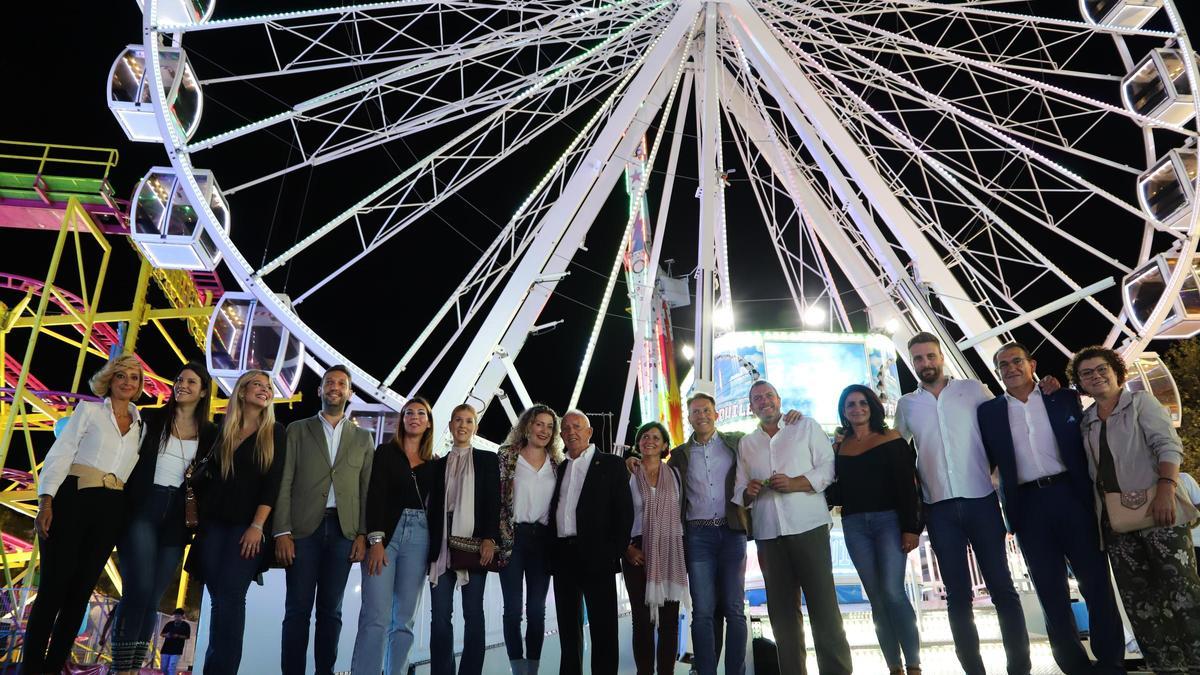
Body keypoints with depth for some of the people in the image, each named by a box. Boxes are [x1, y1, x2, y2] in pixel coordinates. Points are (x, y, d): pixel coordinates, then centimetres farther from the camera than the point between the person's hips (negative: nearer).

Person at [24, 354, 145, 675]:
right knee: (53, 586, -3)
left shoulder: (142, 425, 15)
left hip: (111, 511, 4)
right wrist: (46, 501, -12)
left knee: (81, 590, 7)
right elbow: (60, 454, -2)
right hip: (74, 500, -3)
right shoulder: (89, 410, 5)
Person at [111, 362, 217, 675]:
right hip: (142, 509, -2)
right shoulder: (152, 419, 5)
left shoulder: (210, 434, 8)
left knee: (153, 598, 5)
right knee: (139, 590, -12)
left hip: (177, 518, 2)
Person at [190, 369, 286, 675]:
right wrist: (201, 517, 6)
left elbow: (272, 482, -5)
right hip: (213, 524, 3)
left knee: (231, 596, -10)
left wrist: (257, 526, -13)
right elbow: (206, 474, 16)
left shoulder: (275, 433, 3)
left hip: (248, 526, -3)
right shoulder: (223, 430, 12)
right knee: (218, 598, 3)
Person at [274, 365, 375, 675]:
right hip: (304, 527, -1)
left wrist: (362, 535, -2)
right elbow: (284, 483, 2)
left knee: (331, 610, 6)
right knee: (298, 609, 0)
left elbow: (367, 489, 8)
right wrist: (282, 532, -8)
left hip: (343, 530, 1)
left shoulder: (362, 438, 13)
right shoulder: (297, 430, 9)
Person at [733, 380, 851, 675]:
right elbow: (739, 491, 17)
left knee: (823, 605, -6)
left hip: (808, 526, -4)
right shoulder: (746, 443, 17)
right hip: (768, 534, 4)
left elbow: (829, 467, -1)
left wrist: (794, 483, -14)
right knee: (782, 609, 8)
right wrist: (748, 492, -6)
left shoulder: (806, 426, 8)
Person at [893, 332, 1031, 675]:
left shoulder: (973, 389, 4)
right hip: (940, 508, 1)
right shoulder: (906, 405, 8)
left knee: (1002, 588, 2)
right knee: (958, 595, 7)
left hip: (981, 500, -1)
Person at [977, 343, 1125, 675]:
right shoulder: (989, 411, 8)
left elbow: (1085, 444, 6)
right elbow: (987, 460, 7)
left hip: (1071, 495, 0)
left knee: (1095, 580, 4)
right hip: (1028, 505, 1)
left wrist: (1094, 492, -2)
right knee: (1050, 589, 7)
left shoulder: (1065, 398, 8)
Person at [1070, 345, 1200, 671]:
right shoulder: (1085, 421, 15)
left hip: (1156, 509, -5)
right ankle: (1167, 665, 13)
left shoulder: (1141, 402, 3)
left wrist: (1166, 488, -24)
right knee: (1138, 599, 6)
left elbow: (1167, 444, -8)